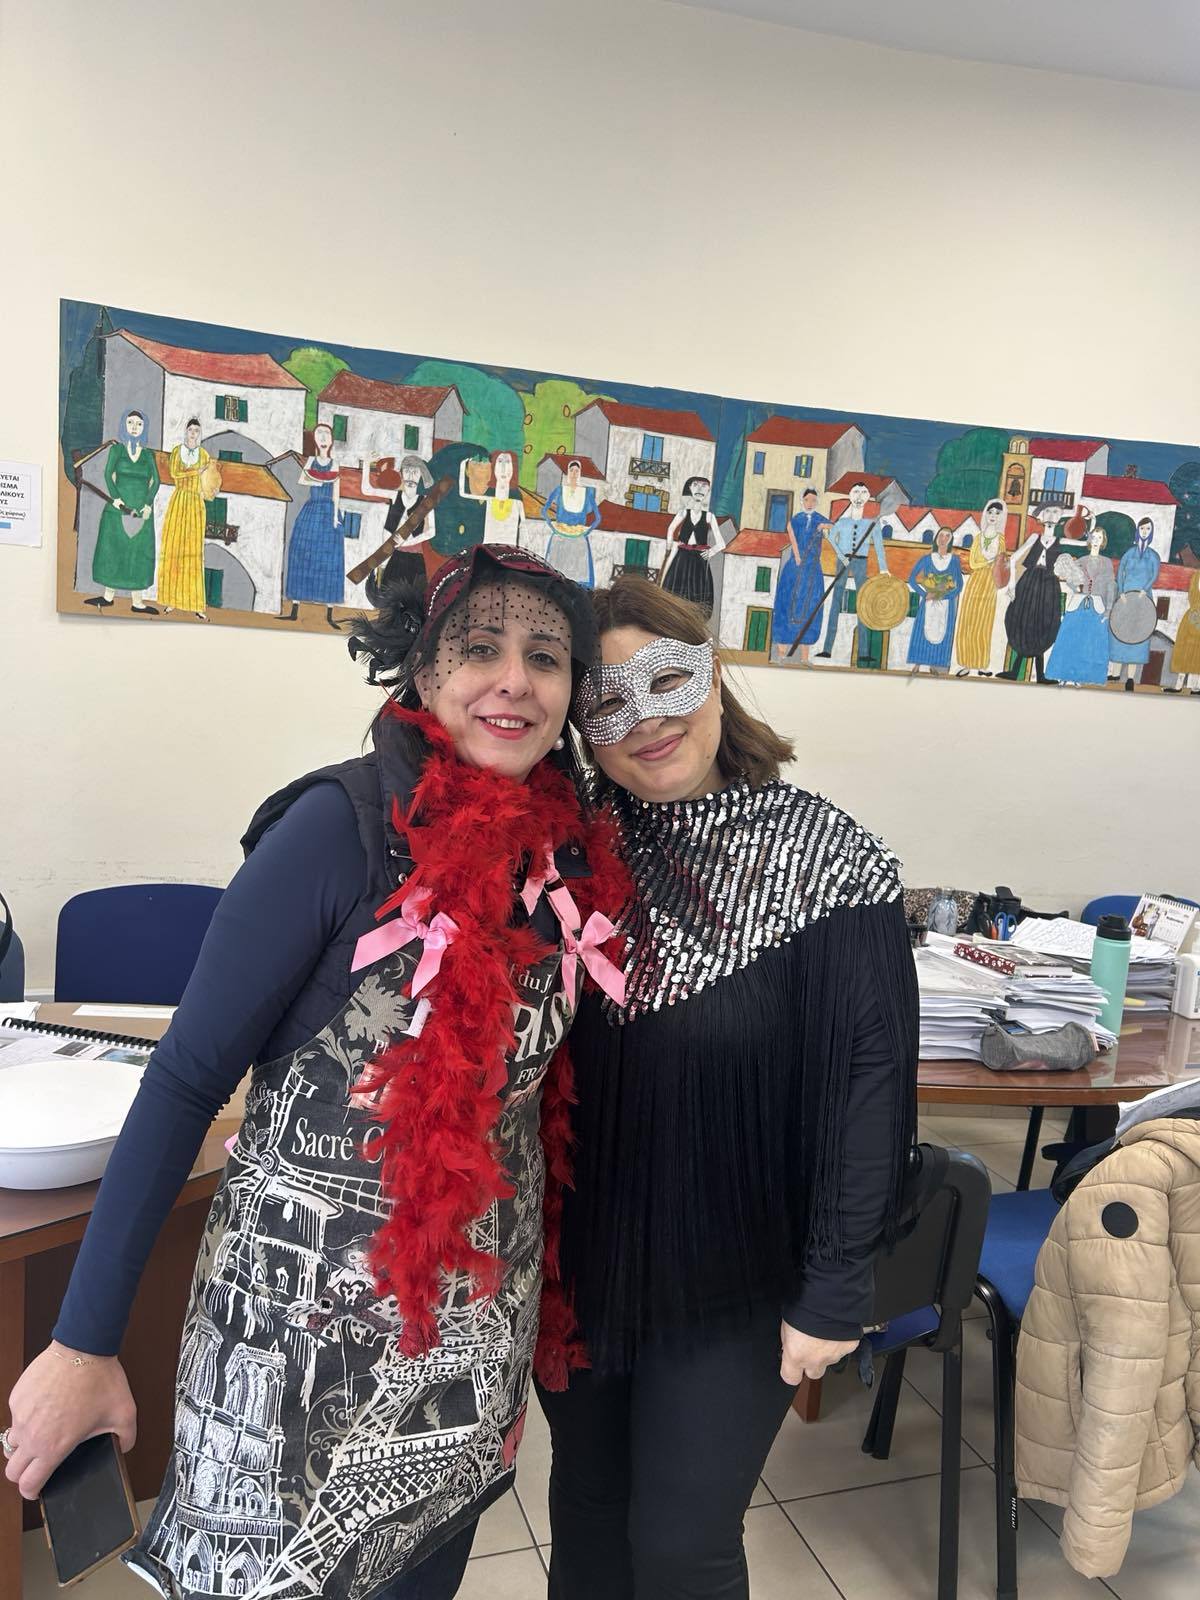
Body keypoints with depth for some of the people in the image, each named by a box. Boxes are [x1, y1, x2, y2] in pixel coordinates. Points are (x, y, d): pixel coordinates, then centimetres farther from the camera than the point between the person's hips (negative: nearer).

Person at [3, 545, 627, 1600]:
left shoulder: (571, 847, -3)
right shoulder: (347, 824, -19)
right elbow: (187, 1078, -16)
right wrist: (85, 1342, -14)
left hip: (481, 1320, 5)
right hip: (312, 1305, -5)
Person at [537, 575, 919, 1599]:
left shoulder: (824, 857, -17)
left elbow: (870, 1079, -15)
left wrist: (834, 1292, -13)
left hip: (732, 1285, -3)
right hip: (574, 1264, 4)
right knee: (586, 1500, 24)